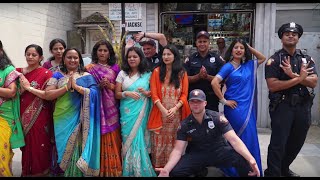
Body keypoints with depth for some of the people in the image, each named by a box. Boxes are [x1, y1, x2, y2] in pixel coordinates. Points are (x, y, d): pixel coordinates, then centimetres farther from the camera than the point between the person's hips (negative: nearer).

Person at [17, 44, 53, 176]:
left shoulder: (46, 74, -6)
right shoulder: (19, 72, 8)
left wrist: (29, 87, -15)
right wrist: (22, 88, -7)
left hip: (40, 118, -4)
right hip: (24, 116, 4)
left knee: (39, 147, 3)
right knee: (26, 145, 15)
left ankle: (40, 172, 22)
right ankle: (26, 171, 32)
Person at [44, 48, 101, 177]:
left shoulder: (86, 76, 4)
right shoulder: (57, 75, 7)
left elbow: (94, 94, -9)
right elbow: (47, 95, -3)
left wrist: (76, 86, -16)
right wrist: (67, 87, -12)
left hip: (80, 119, -1)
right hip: (62, 120, 1)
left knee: (78, 147, 1)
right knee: (66, 148, 9)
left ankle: (79, 172, 19)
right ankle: (67, 172, 27)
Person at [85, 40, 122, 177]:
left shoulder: (115, 68, 9)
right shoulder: (90, 68, 4)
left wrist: (110, 85, -10)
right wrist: (99, 86, -14)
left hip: (111, 107, 2)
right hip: (97, 107, -2)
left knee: (112, 138, 6)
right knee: (100, 138, 0)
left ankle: (113, 167, 19)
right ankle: (101, 168, 14)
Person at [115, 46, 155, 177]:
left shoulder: (148, 74, 4)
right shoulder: (122, 74, 5)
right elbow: (117, 94, 4)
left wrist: (147, 93, -14)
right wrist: (126, 93, -15)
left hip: (142, 113, 0)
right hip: (127, 113, 1)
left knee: (139, 139, 1)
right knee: (129, 139, 3)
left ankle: (140, 170, 20)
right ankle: (129, 171, 21)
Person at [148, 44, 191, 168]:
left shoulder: (182, 73, 6)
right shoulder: (157, 71, 3)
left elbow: (184, 94, 2)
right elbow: (154, 94, -3)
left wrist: (175, 108, -13)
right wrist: (163, 110, -14)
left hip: (176, 114, 1)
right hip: (160, 113, -1)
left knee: (175, 141, 6)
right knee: (159, 141, 3)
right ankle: (158, 167, 17)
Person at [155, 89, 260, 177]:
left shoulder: (218, 118, -13)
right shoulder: (184, 125, -7)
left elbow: (234, 140, -20)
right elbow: (178, 150, -11)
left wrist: (251, 159, -36)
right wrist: (166, 169, -28)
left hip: (219, 151, -1)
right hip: (197, 154, 2)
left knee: (244, 160, -29)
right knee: (175, 172, -22)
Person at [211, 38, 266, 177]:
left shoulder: (249, 65, 11)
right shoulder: (228, 66, -7)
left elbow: (262, 58, 24)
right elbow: (214, 83, -17)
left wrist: (249, 47, 12)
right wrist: (224, 101, -13)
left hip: (248, 107, 6)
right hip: (235, 107, -6)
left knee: (250, 138, 12)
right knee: (243, 139, -1)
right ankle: (233, 170, 16)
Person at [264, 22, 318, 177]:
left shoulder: (307, 59, 8)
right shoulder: (274, 60, -6)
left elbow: (313, 82, -6)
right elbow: (272, 86, -18)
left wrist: (293, 75, -19)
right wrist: (299, 78, -17)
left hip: (303, 106, 6)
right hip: (282, 106, -5)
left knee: (297, 142, 17)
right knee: (278, 143, -2)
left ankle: (284, 168, 38)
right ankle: (272, 172, 12)